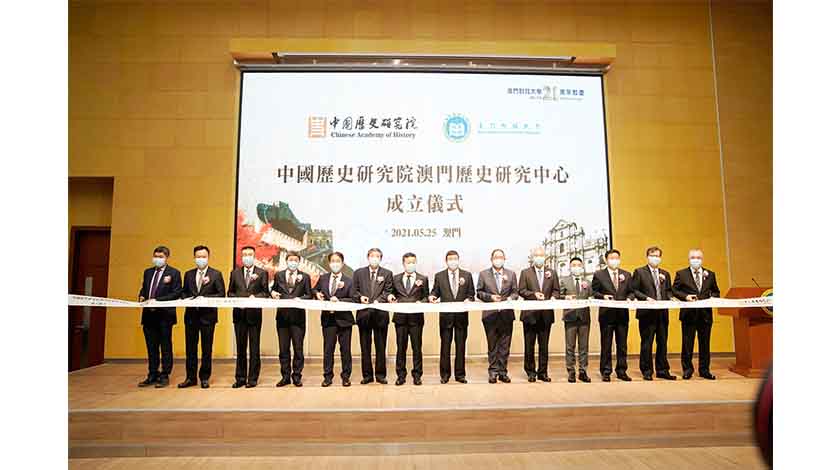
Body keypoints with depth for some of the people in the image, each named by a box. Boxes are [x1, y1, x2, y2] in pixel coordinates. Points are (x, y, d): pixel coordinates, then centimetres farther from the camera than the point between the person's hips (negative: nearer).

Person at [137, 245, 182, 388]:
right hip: (148, 314, 6)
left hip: (164, 314, -6)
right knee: (151, 347, 12)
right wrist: (142, 297, -1)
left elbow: (176, 293, -10)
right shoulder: (148, 272, 15)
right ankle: (152, 375, 21)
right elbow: (143, 289, 21)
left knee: (165, 347, 2)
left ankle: (164, 376, 9)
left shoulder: (174, 273, -4)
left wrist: (157, 300, -18)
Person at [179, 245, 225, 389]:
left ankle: (204, 378, 13)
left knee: (207, 348, 3)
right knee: (190, 348, 8)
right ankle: (191, 377, 18)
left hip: (208, 315, -3)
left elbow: (221, 294, -4)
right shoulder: (189, 274, 12)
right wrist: (187, 299, -6)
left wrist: (206, 298, -16)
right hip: (191, 315, 4)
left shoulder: (216, 274, 0)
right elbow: (184, 292, 15)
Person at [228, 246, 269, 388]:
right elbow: (230, 292, 12)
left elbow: (266, 293, 1)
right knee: (240, 347, 9)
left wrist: (255, 297, -17)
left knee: (254, 348, 3)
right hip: (239, 314, 3)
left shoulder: (262, 273, 2)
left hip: (254, 314, -3)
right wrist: (237, 299, -7)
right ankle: (240, 378, 17)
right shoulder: (235, 273, 11)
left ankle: (253, 378, 10)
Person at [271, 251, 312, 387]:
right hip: (282, 315, 2)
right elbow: (273, 290, 16)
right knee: (284, 348, 7)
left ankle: (297, 376, 12)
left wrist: (299, 299, -14)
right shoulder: (278, 275, 10)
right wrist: (273, 293, -6)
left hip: (298, 316, -2)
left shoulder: (304, 277, 5)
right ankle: (285, 376, 17)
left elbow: (309, 295, 4)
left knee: (298, 348, 2)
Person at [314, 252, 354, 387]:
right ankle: (327, 377, 17)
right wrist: (317, 294, -1)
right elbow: (315, 290, 21)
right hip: (328, 319, 2)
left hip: (344, 319, -2)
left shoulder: (349, 281, -2)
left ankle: (345, 377, 18)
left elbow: (352, 299, -7)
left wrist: (339, 300, -20)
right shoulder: (323, 278, 7)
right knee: (328, 349, 7)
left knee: (345, 349, 7)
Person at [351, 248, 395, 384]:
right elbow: (354, 291, 8)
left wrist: (378, 300, -18)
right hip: (364, 313, 1)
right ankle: (367, 374, 16)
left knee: (381, 346, 5)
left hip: (381, 313, -1)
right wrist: (360, 297, -13)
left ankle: (381, 375, 14)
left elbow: (388, 292, -1)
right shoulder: (358, 273, 11)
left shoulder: (387, 274, 7)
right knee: (365, 346, 7)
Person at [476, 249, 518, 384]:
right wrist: (490, 297, -10)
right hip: (490, 314, -1)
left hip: (507, 314, 1)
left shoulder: (511, 274, 10)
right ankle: (493, 372, 13)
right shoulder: (483, 274, 5)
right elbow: (479, 292, 5)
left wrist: (510, 298, -11)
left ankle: (503, 372, 14)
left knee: (505, 345, 5)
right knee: (492, 345, 5)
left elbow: (515, 292, 9)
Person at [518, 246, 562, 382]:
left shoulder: (552, 272, 11)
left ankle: (542, 372, 15)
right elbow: (521, 291, -1)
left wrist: (553, 297, -10)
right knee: (529, 345, 4)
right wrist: (534, 294, -16)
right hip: (530, 314, -2)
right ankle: (530, 372, 15)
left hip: (546, 314, 2)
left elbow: (557, 290, 11)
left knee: (544, 345, 7)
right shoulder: (525, 273, 4)